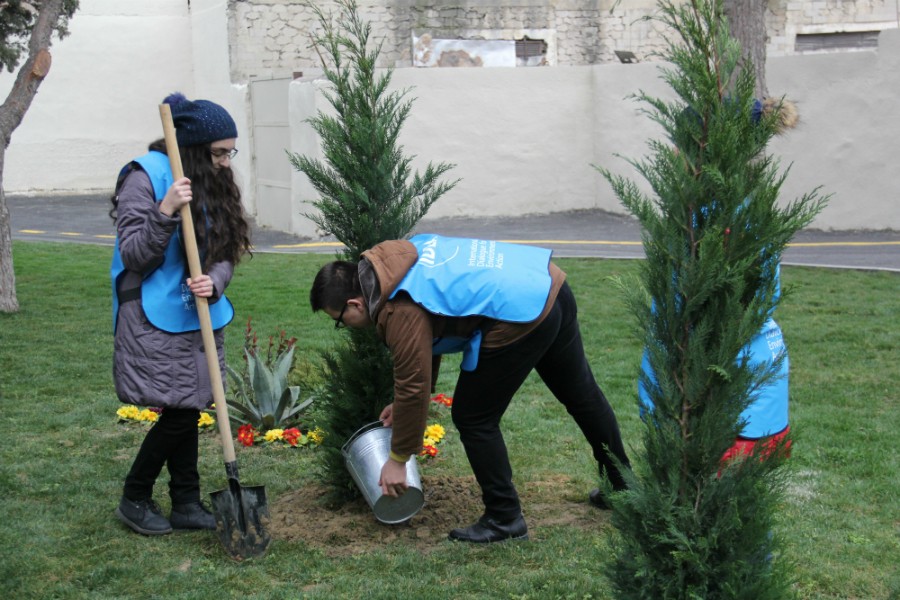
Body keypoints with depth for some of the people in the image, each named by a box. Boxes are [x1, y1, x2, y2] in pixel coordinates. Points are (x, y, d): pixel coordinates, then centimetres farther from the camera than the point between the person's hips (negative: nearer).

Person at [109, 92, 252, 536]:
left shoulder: (214, 184, 9)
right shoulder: (145, 177, -12)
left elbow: (226, 254, 8)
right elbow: (133, 256, -14)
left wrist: (214, 282, -14)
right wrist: (166, 212, -28)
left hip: (199, 316, 7)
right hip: (155, 319, -7)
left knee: (188, 409, 10)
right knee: (180, 412, -7)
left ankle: (187, 504, 20)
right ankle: (134, 499, 12)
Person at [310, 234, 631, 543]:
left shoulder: (401, 313, -17)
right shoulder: (400, 256, 12)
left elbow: (413, 387, -12)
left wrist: (397, 460, 1)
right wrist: (404, 403, 29)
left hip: (522, 316, -10)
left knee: (473, 418, 4)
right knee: (581, 394, 25)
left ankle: (504, 520, 13)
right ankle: (623, 487, 42)